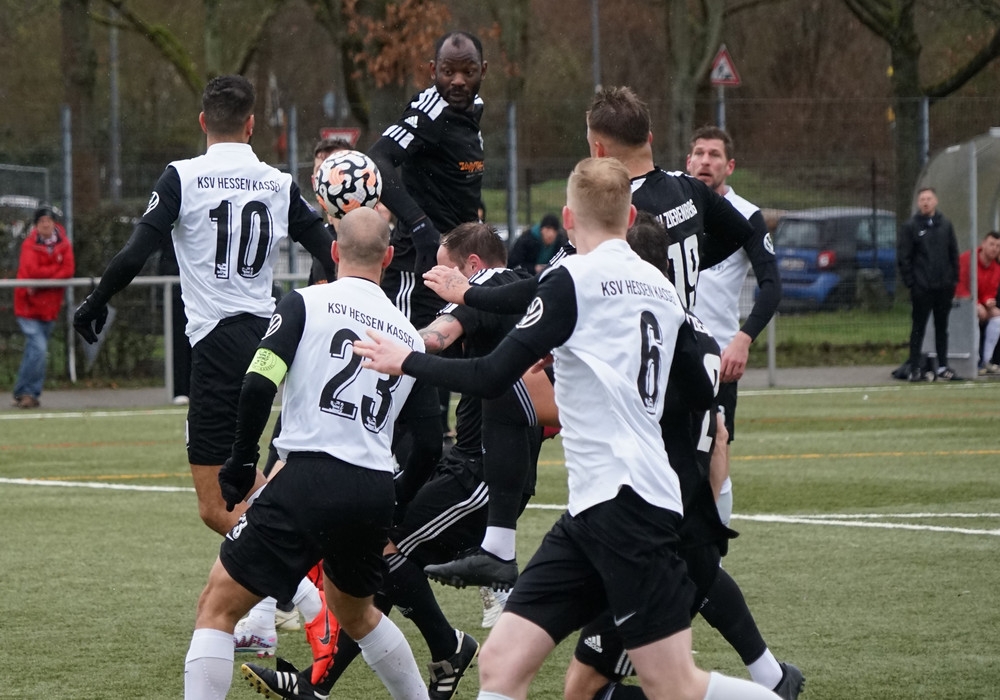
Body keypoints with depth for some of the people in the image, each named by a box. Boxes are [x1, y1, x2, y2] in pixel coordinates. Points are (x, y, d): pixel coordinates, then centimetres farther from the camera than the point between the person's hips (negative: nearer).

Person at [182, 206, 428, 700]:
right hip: (374, 491, 5)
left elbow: (259, 385, -10)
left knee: (217, 607, 2)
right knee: (354, 613, 32)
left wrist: (243, 461, 2)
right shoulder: (409, 337, 16)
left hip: (309, 479, -5)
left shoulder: (306, 303, 0)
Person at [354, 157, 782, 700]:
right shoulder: (660, 286, 14)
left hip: (625, 500, -8)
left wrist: (404, 361, 3)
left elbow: (491, 378, -12)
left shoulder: (572, 278, -8)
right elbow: (702, 394, 24)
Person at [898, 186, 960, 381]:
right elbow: (903, 257, -4)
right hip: (922, 289, -4)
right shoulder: (910, 227, -2)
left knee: (942, 327, 10)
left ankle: (943, 367, 16)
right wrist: (910, 283, -10)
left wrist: (954, 279, 5)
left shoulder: (945, 224, 9)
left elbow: (954, 253, 12)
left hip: (944, 287, 4)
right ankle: (915, 369, 0)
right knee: (918, 329, -1)